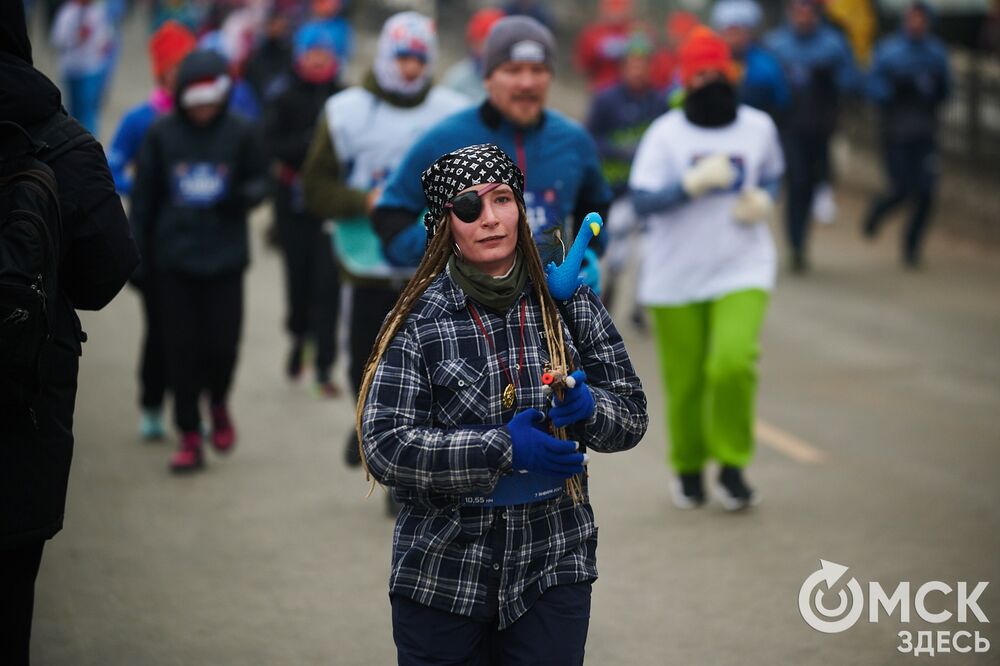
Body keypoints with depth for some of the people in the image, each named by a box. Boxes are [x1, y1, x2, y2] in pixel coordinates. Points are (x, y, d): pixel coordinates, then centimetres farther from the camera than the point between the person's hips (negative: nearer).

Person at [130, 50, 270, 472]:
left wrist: (245, 195, -16)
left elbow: (260, 180, 8)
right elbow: (144, 195, 7)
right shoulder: (162, 133, 0)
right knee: (182, 348, 2)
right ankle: (189, 435, 13)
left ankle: (218, 402, 30)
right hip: (175, 258, 1)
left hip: (226, 257, -1)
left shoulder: (240, 133, -2)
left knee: (223, 342, -2)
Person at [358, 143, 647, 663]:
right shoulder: (417, 320, -6)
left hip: (553, 567, 2)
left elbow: (631, 417, 6)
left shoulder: (569, 304, 1)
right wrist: (503, 448, -20)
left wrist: (588, 408, -17)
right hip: (442, 574, -2)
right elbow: (384, 448, -12)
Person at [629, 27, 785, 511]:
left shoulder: (758, 127, 2)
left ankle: (732, 467, 0)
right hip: (674, 276, 0)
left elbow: (771, 177, 19)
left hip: (741, 269, 1)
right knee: (684, 381, 6)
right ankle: (687, 468, 31)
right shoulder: (665, 133, -6)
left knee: (734, 363, -20)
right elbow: (641, 201, -13)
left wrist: (763, 201, -3)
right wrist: (693, 183, -27)